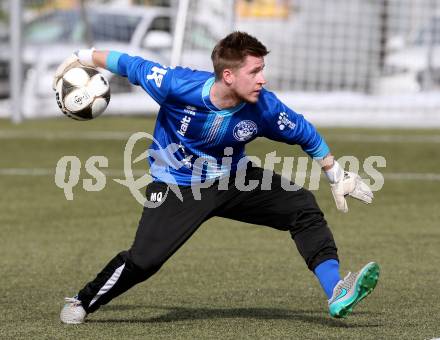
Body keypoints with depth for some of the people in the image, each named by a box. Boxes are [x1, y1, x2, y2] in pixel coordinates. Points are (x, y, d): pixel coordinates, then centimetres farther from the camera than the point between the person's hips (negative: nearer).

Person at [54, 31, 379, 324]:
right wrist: (82, 58, 0)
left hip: (234, 179, 3)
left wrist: (337, 177, 6)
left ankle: (336, 294, -19)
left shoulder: (264, 107, -22)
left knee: (302, 205, -15)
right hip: (177, 186, -3)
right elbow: (131, 65, -13)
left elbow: (306, 135, -4)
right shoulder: (177, 85, -30)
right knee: (143, 260, -16)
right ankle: (82, 303, 11)